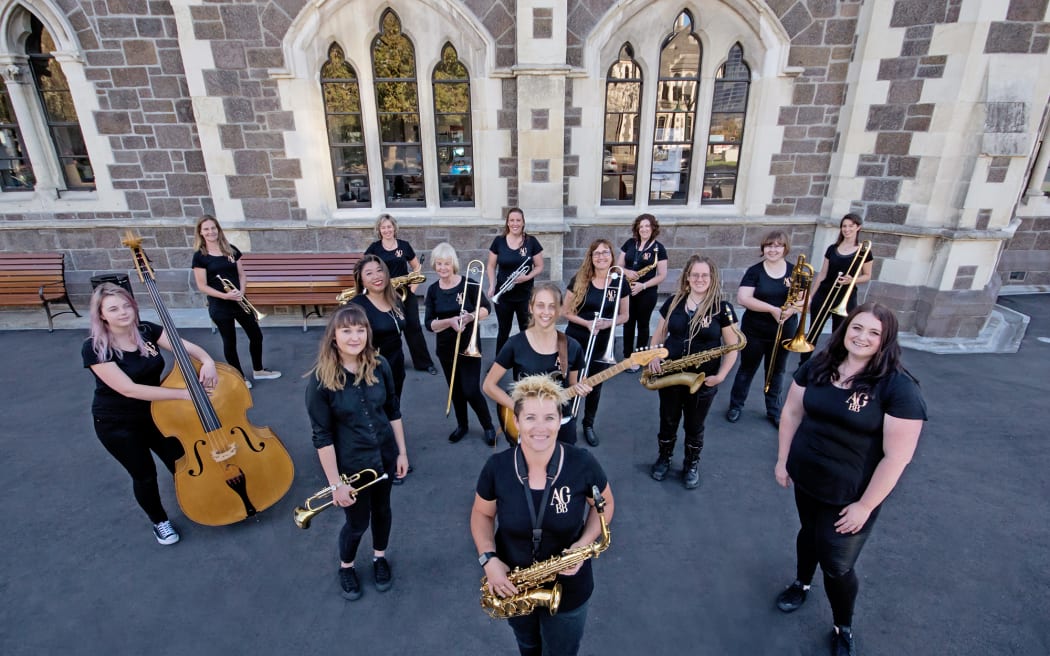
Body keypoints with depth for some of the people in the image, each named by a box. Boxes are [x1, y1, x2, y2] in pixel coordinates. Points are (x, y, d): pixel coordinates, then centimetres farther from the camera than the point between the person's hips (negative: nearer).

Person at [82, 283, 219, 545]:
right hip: (117, 424, -4)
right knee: (144, 475, 9)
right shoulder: (94, 348, -23)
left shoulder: (147, 331, -9)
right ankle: (159, 521, 36)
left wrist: (207, 360, -41)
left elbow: (186, 346, -17)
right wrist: (183, 393, -37)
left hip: (155, 413, 4)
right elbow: (129, 389, -31)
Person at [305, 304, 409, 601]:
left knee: (382, 510, 24)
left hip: (384, 456, 3)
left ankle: (380, 558, 53)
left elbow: (393, 411, 0)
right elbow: (322, 436, -16)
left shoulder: (380, 365, -12)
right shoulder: (321, 378, -21)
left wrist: (402, 452, 3)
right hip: (350, 465, -3)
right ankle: (346, 566, 48)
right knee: (357, 522, 15)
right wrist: (335, 483, -14)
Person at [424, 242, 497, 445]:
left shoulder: (469, 283, -12)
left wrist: (469, 317, -23)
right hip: (445, 347, 4)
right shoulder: (433, 290, -2)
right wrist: (450, 321, -25)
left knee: (471, 391, -5)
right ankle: (462, 425, 37)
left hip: (469, 346, -4)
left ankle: (488, 426, 18)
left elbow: (485, 309, -4)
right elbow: (429, 324, -7)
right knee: (455, 389, 17)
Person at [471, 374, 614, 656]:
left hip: (568, 588, -1)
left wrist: (584, 543, -21)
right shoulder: (497, 467, -21)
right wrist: (488, 559, -19)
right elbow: (481, 514, -4)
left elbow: (605, 504, -6)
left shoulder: (582, 464, -24)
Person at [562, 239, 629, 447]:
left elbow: (624, 316, 2)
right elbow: (565, 311, -5)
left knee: (595, 385, 15)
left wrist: (608, 323, -18)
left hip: (603, 344, 2)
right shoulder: (579, 280, -8)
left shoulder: (619, 282, -5)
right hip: (576, 340, -1)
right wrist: (587, 323, -19)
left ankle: (589, 425, 35)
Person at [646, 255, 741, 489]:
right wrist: (653, 357, -8)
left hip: (703, 380, -2)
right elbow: (659, 334, 8)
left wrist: (721, 375, -17)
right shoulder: (673, 302, 0)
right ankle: (664, 459, 40)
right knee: (668, 422, 17)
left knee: (694, 427, 15)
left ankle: (692, 465, 38)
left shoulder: (722, 308, -8)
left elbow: (733, 346, -6)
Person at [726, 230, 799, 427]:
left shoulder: (795, 272, 0)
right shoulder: (754, 271, -9)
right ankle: (736, 405, 27)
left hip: (784, 332, 3)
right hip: (754, 331, -2)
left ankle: (774, 411, 32)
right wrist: (773, 309, -25)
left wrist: (791, 309, -22)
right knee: (747, 369, 11)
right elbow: (742, 298, -20)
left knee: (776, 372, 16)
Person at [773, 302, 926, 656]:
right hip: (805, 479, 4)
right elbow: (792, 412, 4)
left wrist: (865, 505, -15)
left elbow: (897, 455, -18)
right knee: (809, 532, 26)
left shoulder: (899, 387, -20)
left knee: (837, 565, 9)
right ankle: (801, 583, 54)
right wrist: (782, 459, 4)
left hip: (850, 494, -4)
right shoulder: (817, 366, -6)